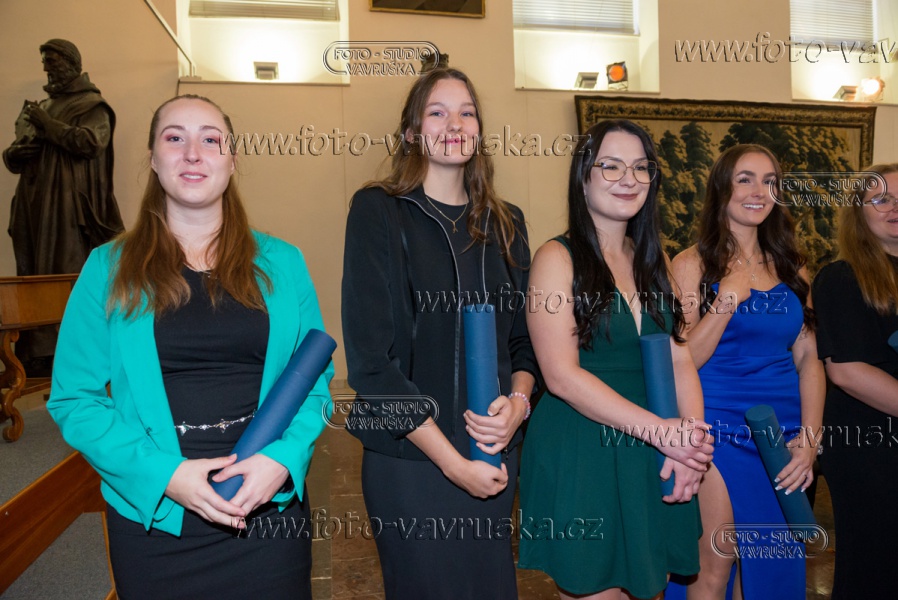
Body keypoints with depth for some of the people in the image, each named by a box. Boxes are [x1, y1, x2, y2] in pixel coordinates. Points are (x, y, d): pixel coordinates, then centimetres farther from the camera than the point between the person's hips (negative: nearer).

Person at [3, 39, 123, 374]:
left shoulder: (93, 107, 5)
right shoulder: (38, 108, 22)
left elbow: (88, 142, -15)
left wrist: (46, 123, -4)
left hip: (70, 207, -6)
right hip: (35, 207, 6)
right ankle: (35, 356, 5)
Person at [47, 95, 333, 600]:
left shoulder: (282, 264, 3)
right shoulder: (109, 269, 1)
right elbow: (74, 397, -3)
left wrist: (284, 458, -15)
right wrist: (164, 473, -15)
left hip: (271, 508, 1)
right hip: (153, 517, 0)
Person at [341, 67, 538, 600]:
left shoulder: (506, 223, 8)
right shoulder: (378, 211, -7)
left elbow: (524, 338, 11)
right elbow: (370, 358, -12)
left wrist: (518, 403, -10)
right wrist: (452, 461, -13)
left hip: (496, 457, 5)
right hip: (409, 460, -4)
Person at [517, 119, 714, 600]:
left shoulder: (654, 261, 10)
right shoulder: (558, 258, -8)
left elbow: (680, 361, 6)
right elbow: (562, 376, -16)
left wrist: (691, 441, -10)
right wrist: (661, 431, -19)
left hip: (651, 466, 6)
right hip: (579, 458, -5)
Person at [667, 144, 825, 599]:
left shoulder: (790, 267, 9)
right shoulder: (694, 264, -4)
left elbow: (808, 358, 7)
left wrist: (810, 439, -3)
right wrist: (727, 300, -21)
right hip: (717, 432, -4)